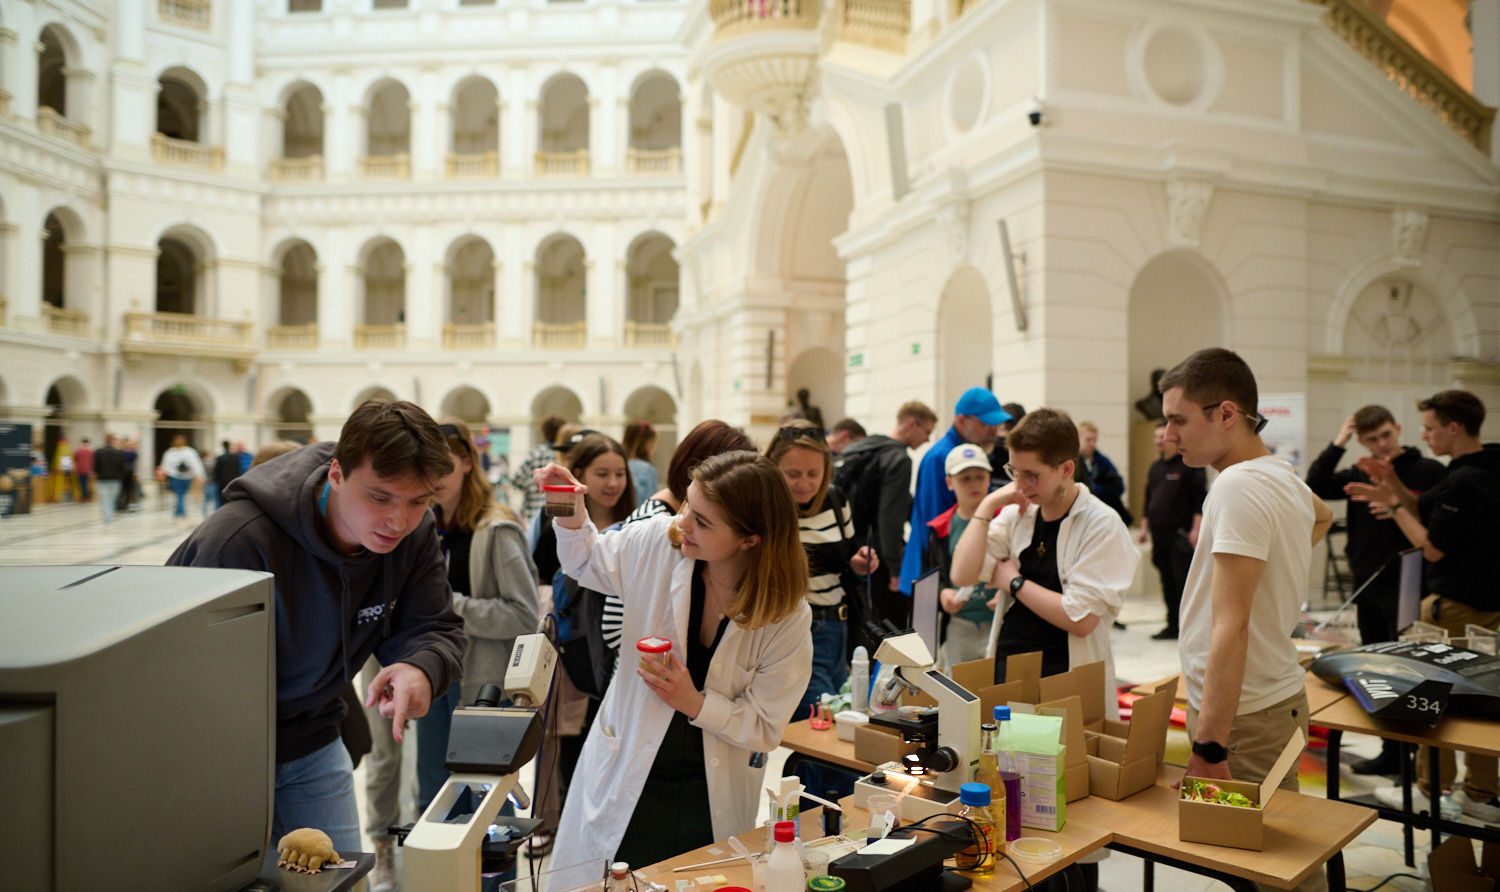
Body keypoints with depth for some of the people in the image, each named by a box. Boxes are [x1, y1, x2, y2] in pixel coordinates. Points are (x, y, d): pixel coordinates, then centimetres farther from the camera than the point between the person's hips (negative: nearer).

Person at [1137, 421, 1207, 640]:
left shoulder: (1190, 465, -4)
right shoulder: (1155, 468, 17)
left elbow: (1200, 498, -9)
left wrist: (1196, 529, -15)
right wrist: (1145, 526, 18)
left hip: (1181, 534, -7)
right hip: (1159, 534, 7)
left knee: (1183, 582, -6)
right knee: (1167, 581, 10)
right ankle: (1172, 625, 16)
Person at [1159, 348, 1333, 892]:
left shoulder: (1239, 486, -20)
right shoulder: (1283, 475, 10)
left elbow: (1229, 628, -25)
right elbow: (1321, 515, 38)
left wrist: (1209, 747, -24)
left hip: (1244, 713, -9)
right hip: (1276, 696, 9)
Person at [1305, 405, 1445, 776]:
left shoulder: (1429, 471, -4)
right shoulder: (1360, 475, 9)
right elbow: (1316, 488, -2)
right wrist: (1336, 445, -6)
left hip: (1406, 586, -6)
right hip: (1366, 584, 6)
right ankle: (1392, 752, 23)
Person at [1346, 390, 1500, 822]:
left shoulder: (1465, 482, -22)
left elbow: (1432, 547, -20)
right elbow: (1425, 511, 13)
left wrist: (1392, 504, -12)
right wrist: (1393, 484, 1)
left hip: (1457, 607, -10)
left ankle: (1429, 790, 13)